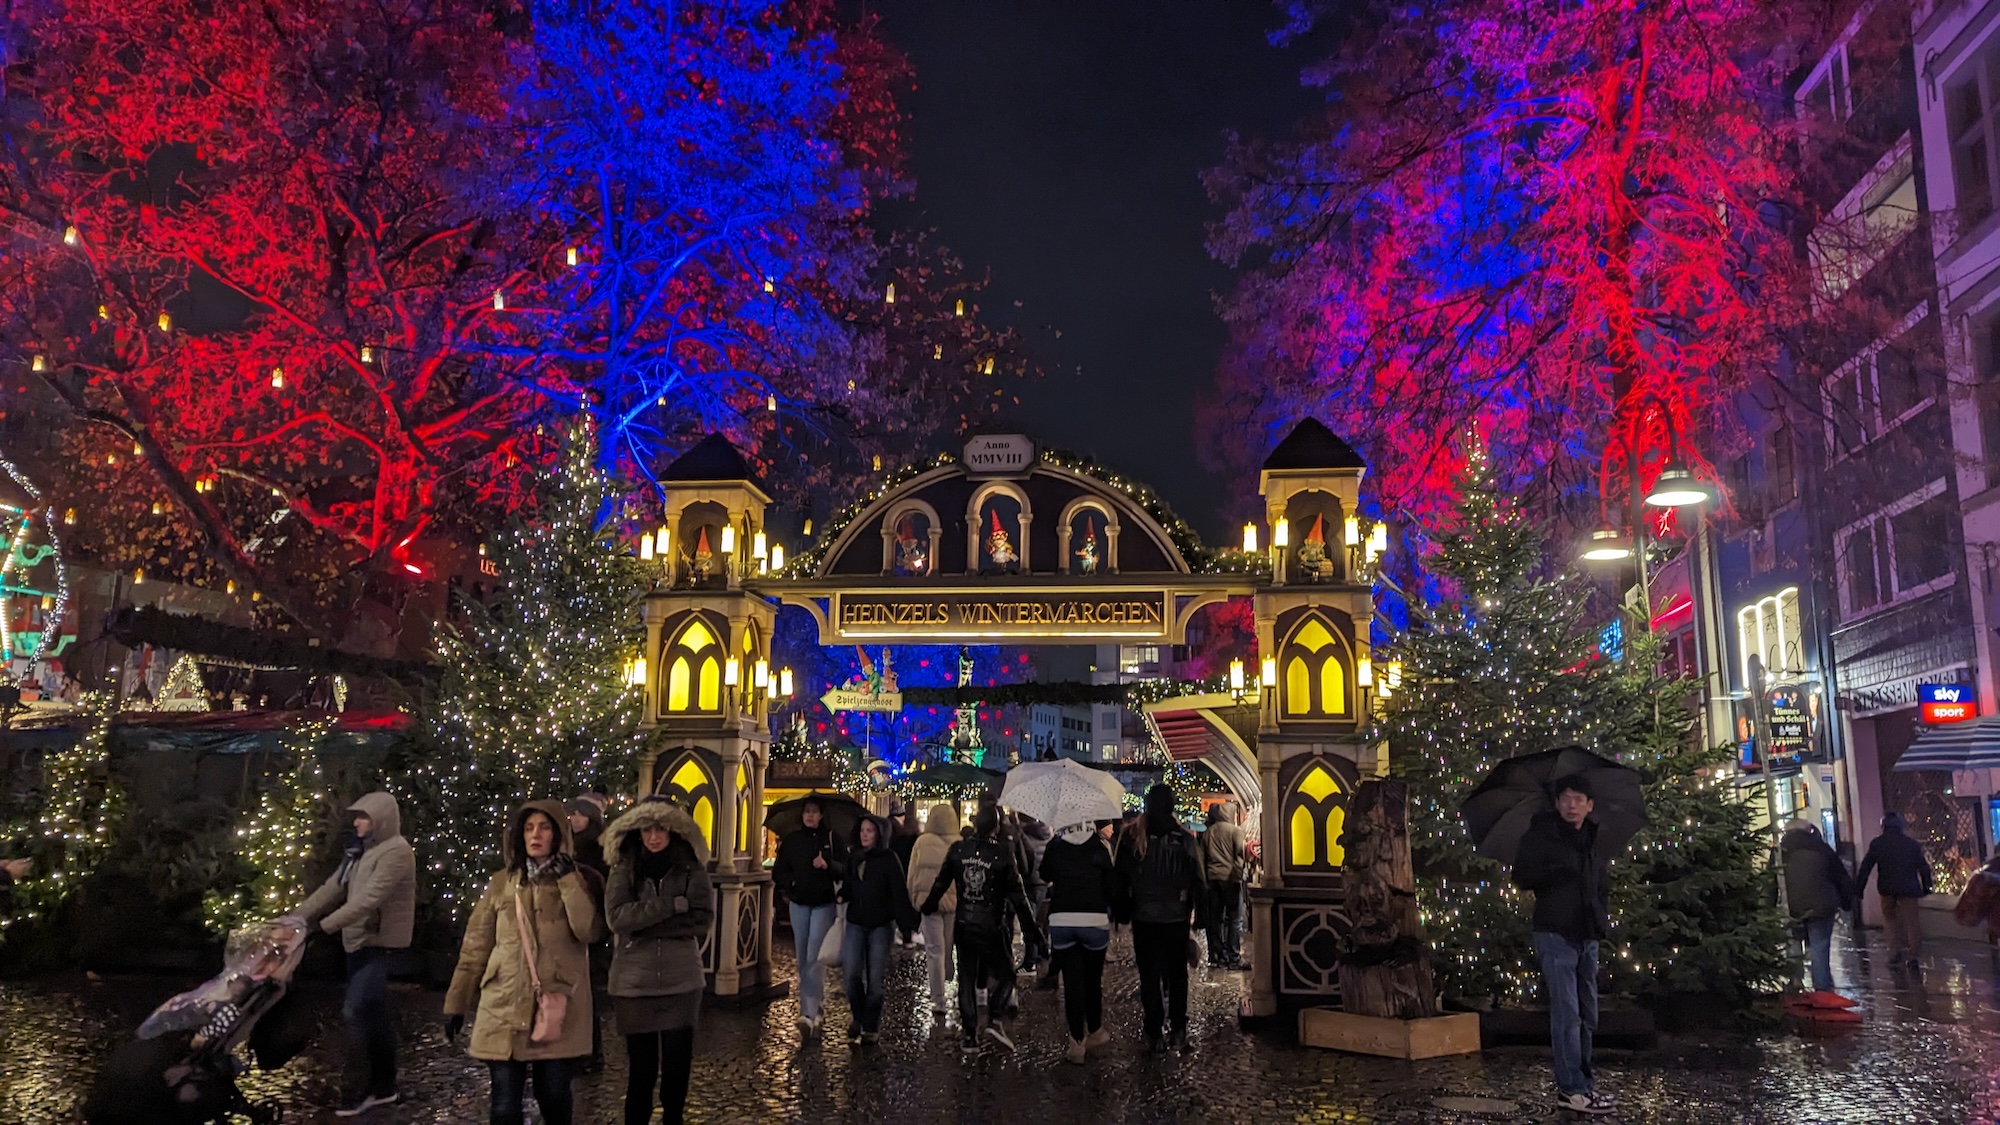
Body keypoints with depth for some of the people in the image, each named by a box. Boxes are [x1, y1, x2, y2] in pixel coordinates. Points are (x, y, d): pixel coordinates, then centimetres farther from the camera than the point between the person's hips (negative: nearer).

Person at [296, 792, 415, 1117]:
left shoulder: (396, 851, -16)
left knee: (354, 1012, -15)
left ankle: (359, 1089, -7)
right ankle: (383, 1086, 21)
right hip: (359, 944, 9)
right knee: (374, 1014, 13)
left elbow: (369, 899, -24)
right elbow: (332, 889, 10)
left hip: (382, 946, -9)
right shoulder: (360, 851, 13)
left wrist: (324, 926, -26)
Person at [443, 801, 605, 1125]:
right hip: (505, 1006, 1)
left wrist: (567, 879, -13)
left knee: (554, 1099, 6)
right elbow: (475, 947, 10)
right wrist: (456, 1002, 7)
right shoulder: (502, 882, 8)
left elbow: (589, 931, -13)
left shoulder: (580, 880, 4)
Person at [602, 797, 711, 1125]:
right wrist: (673, 905, -19)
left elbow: (702, 920, -9)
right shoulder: (625, 869, 1)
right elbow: (617, 916, -14)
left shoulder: (692, 868, 0)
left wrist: (646, 927, -15)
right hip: (634, 985, 0)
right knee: (642, 1067, 6)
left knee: (678, 1066, 6)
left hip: (681, 983, 0)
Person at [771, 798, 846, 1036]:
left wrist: (828, 865, -25)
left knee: (814, 958, -11)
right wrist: (791, 884, -11)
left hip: (824, 904, -4)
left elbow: (845, 869, -6)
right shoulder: (791, 840, 5)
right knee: (802, 958, 9)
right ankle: (816, 999, 27)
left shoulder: (832, 838, -2)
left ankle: (809, 1014, -15)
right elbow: (778, 872, 8)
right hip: (799, 904, 4)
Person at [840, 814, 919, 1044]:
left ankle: (871, 1026, 16)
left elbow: (899, 892, -14)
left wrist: (907, 921, -23)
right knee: (851, 973, -5)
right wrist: (842, 896, -8)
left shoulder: (888, 859, -8)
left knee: (875, 977, 3)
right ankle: (857, 1016, 18)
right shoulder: (853, 858, 7)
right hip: (856, 923, 3)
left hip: (881, 925, -3)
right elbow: (848, 886, 15)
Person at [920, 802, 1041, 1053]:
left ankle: (970, 1034, 12)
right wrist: (1031, 927, -3)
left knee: (966, 978, 12)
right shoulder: (1003, 854, -13)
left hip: (963, 925, 3)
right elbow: (1016, 894, -10)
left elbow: (941, 883, 7)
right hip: (992, 926, -3)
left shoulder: (958, 850, -2)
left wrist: (928, 907, 24)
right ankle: (996, 1020, -8)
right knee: (1003, 973, 12)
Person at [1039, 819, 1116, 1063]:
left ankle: (1077, 1042, 4)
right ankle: (1095, 1032, 30)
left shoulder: (1054, 847, 0)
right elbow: (1112, 885, 1)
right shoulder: (1100, 848, -3)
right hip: (1095, 920, 0)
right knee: (1093, 979, 16)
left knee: (1072, 982, 4)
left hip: (1061, 920, 0)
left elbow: (1045, 877, 16)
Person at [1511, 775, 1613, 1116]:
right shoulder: (1540, 834, -1)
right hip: (1555, 934, -6)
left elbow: (1604, 886, 23)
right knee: (1567, 1013, -10)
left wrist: (1603, 918, 8)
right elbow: (1522, 876, -6)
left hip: (1587, 937, 6)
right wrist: (1557, 871, -20)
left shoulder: (1597, 841, 14)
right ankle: (1572, 1088, -8)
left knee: (1587, 1014, 11)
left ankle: (1582, 1080, 21)